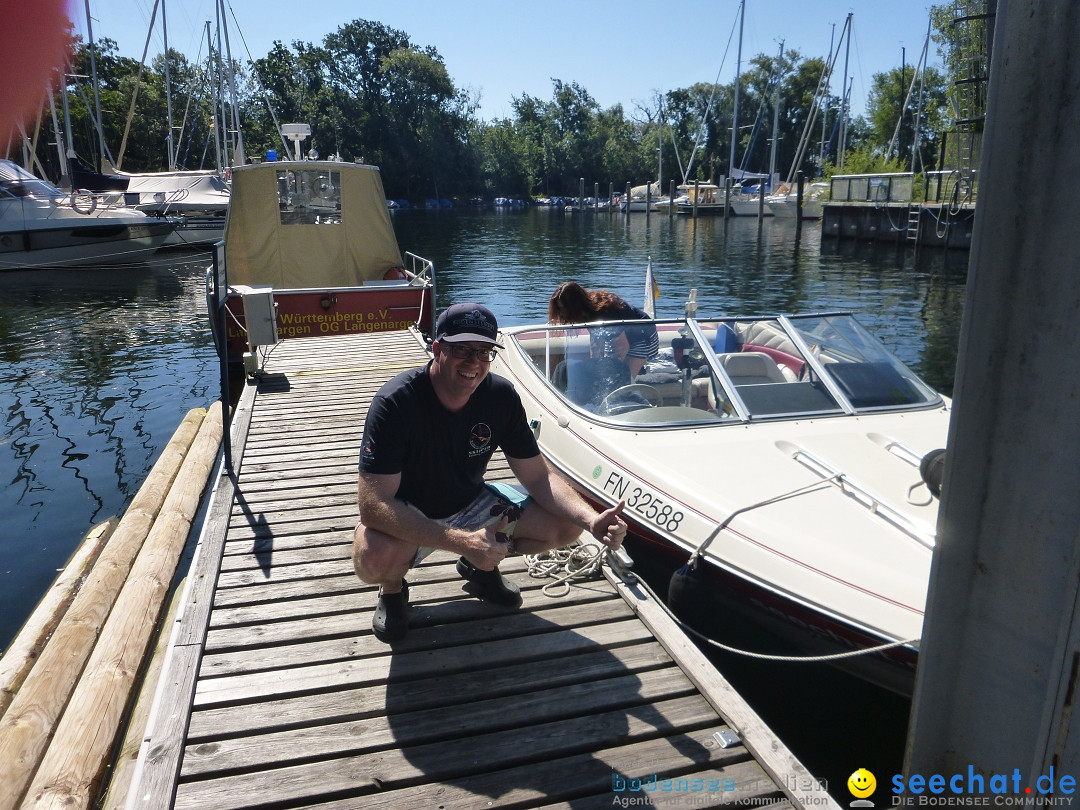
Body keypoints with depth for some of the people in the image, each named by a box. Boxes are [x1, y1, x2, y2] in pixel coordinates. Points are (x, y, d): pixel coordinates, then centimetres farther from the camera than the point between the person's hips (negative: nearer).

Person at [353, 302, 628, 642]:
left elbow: (538, 476, -9)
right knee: (374, 556, -38)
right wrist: (463, 541, -45)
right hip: (407, 519, -4)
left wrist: (592, 520, -28)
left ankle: (480, 567, 15)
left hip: (471, 505, 5)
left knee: (566, 524, -12)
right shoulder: (394, 403, -28)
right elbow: (373, 504, -34)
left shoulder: (501, 396, -13)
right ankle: (392, 588, 2)